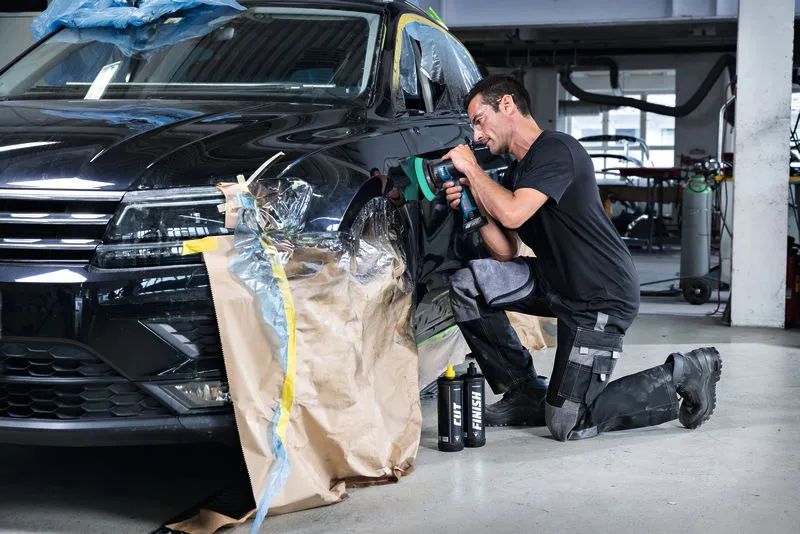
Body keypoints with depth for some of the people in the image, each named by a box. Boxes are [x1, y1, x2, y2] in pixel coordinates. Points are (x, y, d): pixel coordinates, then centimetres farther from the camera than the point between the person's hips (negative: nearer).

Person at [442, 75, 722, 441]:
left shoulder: (556, 150, -15)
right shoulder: (517, 172, 14)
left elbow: (512, 214, -30)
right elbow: (506, 253, 11)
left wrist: (471, 168, -15)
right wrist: (474, 206, -3)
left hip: (601, 299, -9)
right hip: (557, 285, 9)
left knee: (567, 424, -11)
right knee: (468, 284, -2)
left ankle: (681, 375, 6)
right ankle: (525, 393, 8)